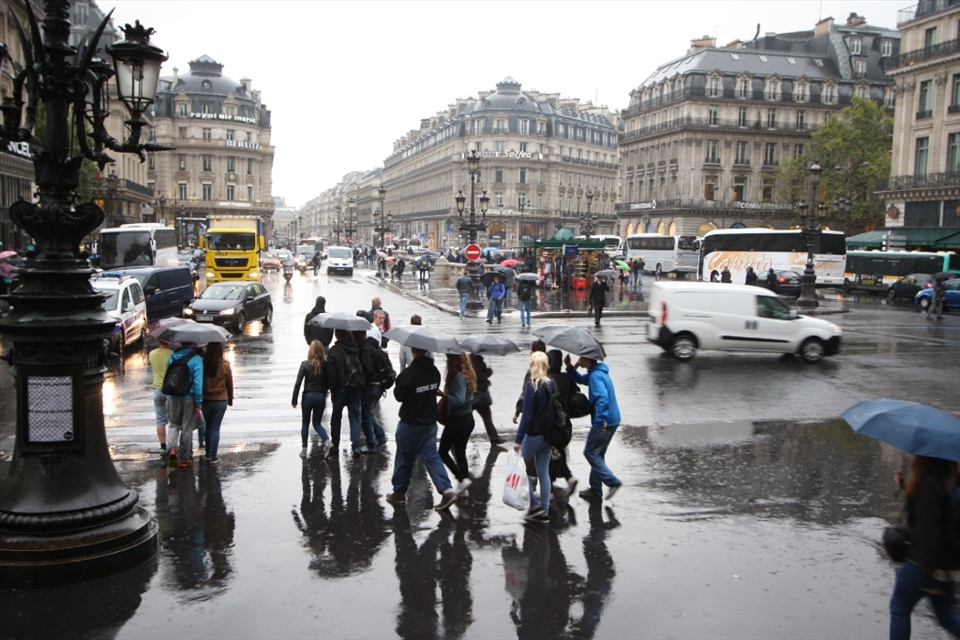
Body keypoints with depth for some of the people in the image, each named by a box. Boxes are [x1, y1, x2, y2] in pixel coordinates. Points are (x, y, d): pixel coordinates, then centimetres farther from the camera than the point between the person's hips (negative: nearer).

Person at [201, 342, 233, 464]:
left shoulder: (203, 363, -10)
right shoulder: (225, 365, -11)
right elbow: (229, 384, -1)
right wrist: (230, 399, 14)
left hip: (205, 400, 2)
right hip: (220, 400, -2)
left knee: (208, 427, 18)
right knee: (215, 428, 4)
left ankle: (208, 454, 26)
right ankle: (213, 457, 3)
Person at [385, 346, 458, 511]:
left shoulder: (408, 373, -22)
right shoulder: (434, 371, -2)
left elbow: (399, 396, -12)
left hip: (410, 424, -5)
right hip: (430, 423, 5)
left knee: (404, 459, 10)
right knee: (431, 456, 9)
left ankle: (399, 492, 24)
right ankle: (447, 490, -4)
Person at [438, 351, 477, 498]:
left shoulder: (458, 377, -22)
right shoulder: (468, 375, 7)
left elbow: (459, 400, -28)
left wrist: (443, 394, -20)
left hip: (457, 420, -9)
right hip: (468, 418, 9)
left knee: (443, 452, 5)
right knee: (460, 451, 15)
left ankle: (463, 479, -3)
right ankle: (463, 488, 19)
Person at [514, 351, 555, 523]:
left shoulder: (531, 385, -16)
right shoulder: (551, 385, 4)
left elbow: (527, 415, -20)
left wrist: (518, 439, -17)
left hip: (534, 435, -6)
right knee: (544, 472, 11)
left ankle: (534, 503, 5)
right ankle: (544, 511, 14)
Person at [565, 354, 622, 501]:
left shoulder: (596, 375, -18)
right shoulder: (596, 372, 14)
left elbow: (602, 397, -30)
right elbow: (580, 379, 26)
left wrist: (600, 420, -28)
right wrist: (570, 367, 10)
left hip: (604, 423, -10)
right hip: (612, 420, 10)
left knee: (590, 452, -1)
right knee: (597, 454, 17)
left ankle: (612, 482, -6)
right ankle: (595, 489, 23)